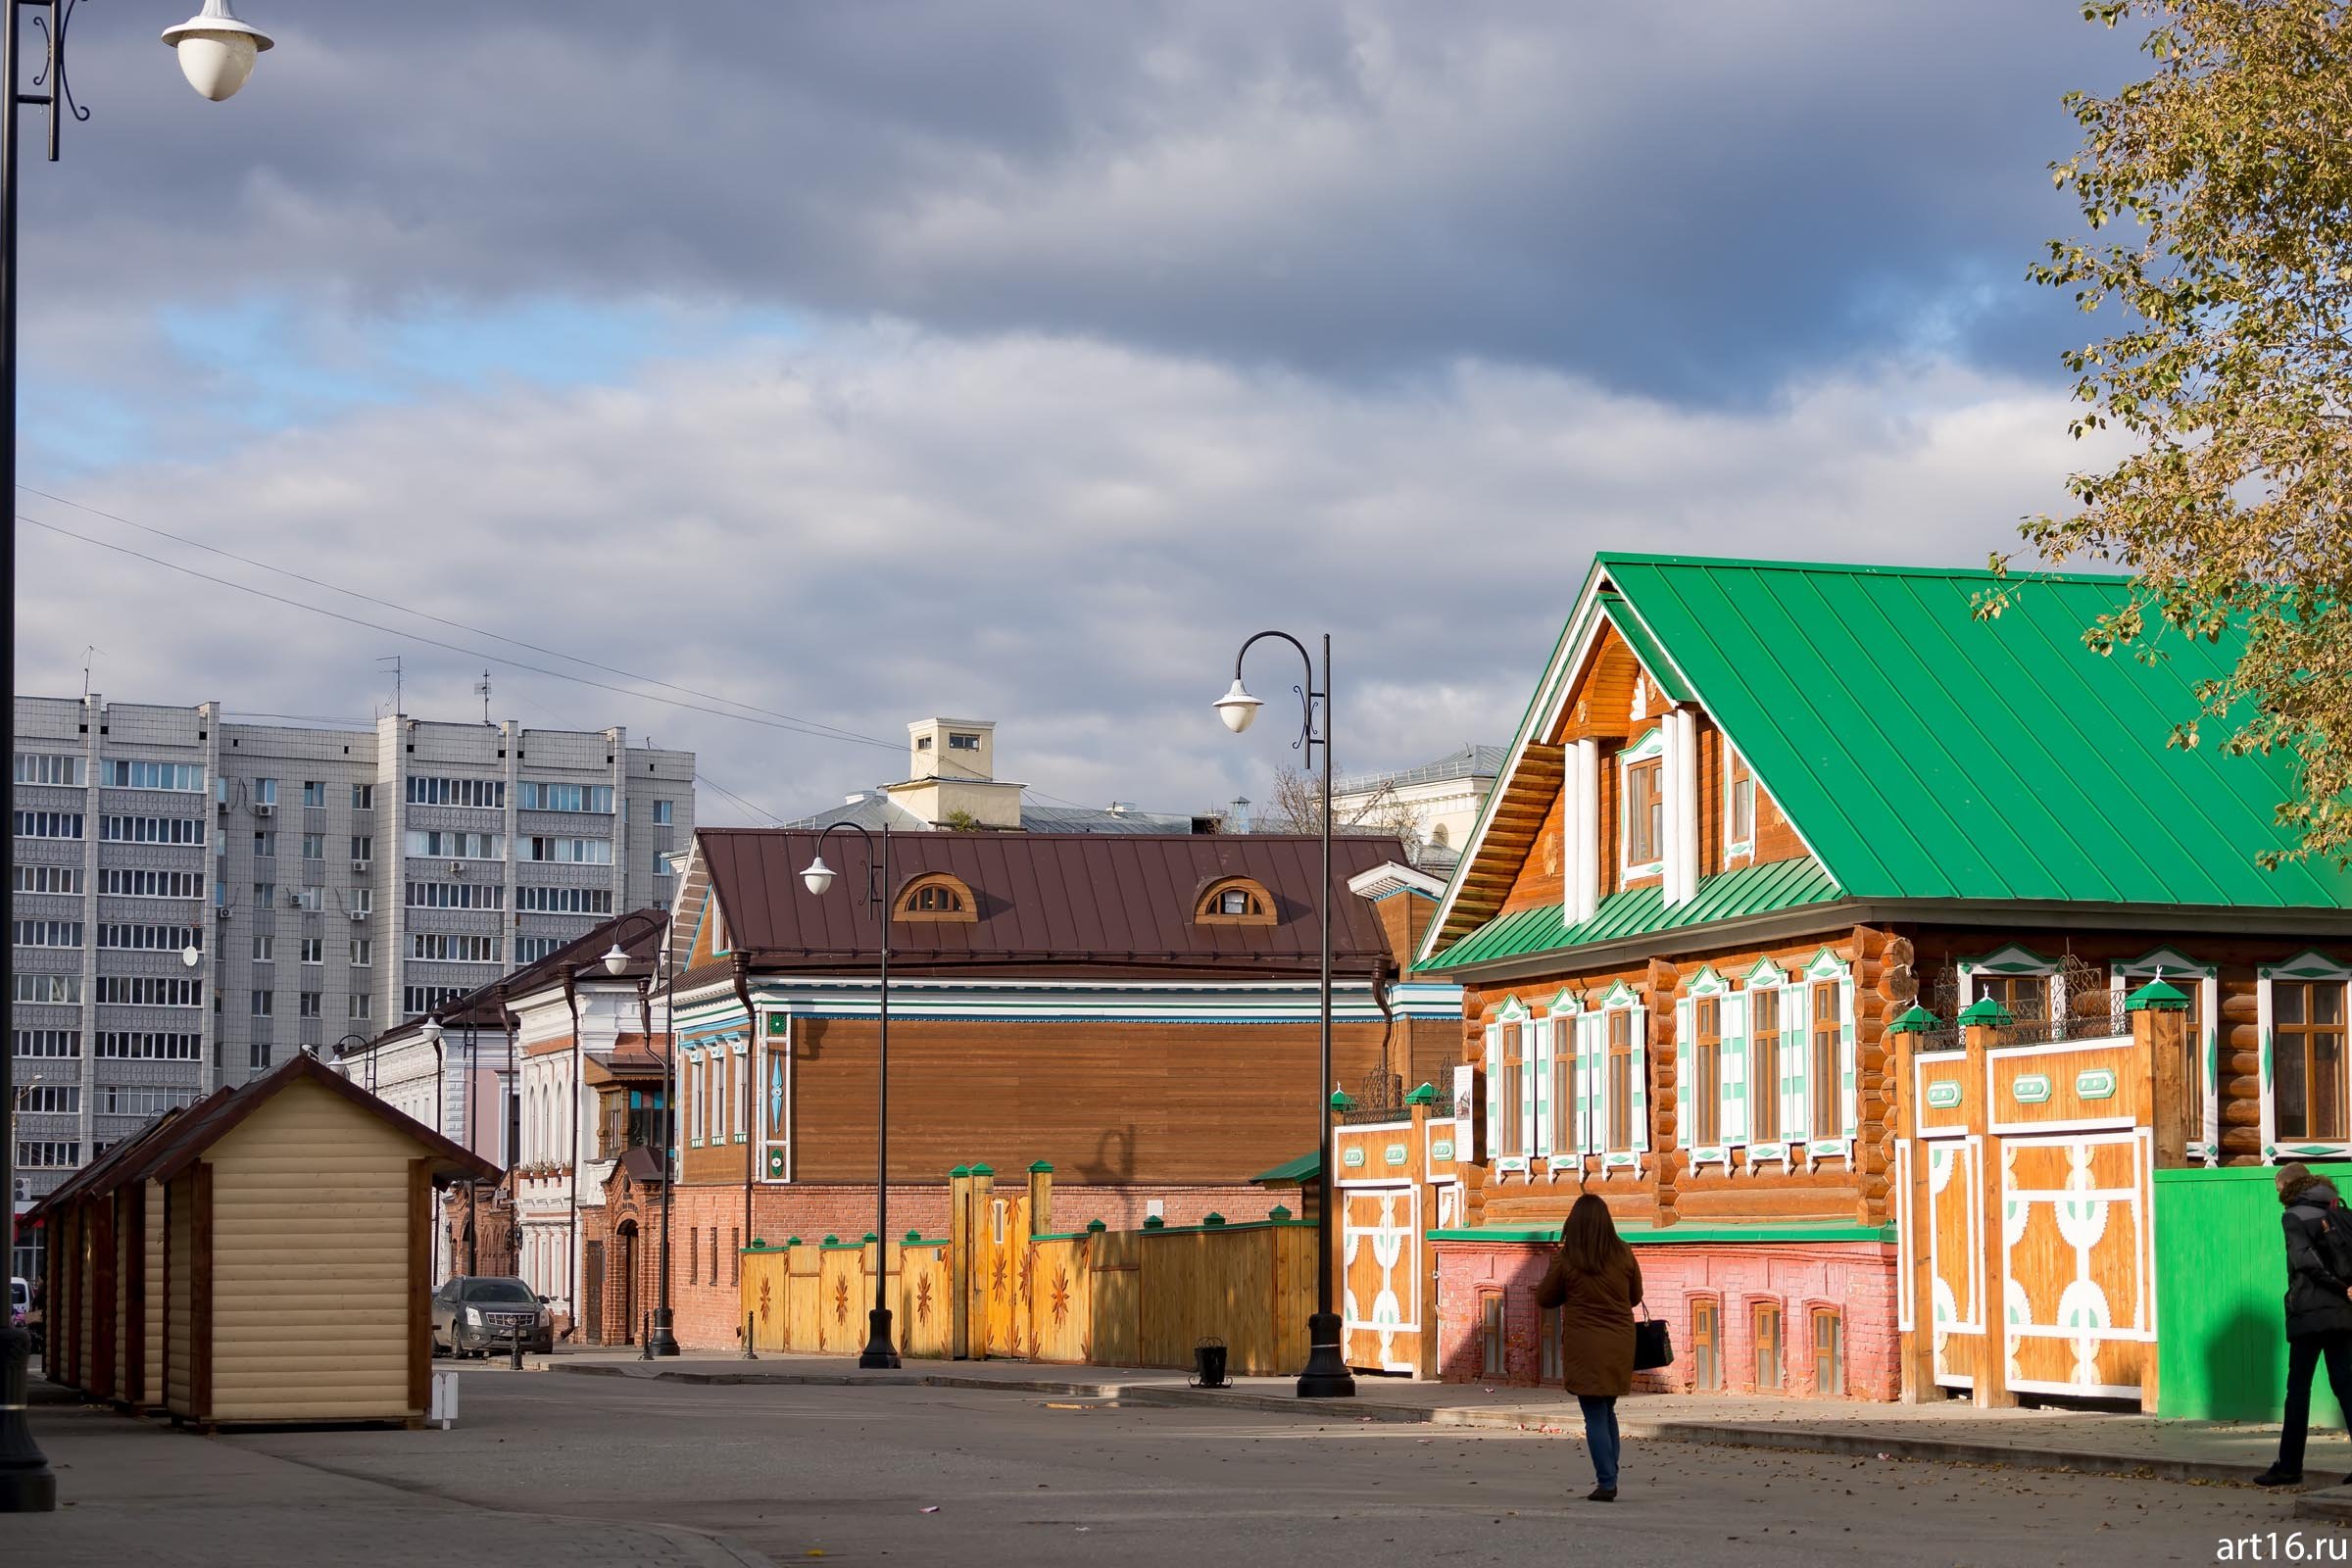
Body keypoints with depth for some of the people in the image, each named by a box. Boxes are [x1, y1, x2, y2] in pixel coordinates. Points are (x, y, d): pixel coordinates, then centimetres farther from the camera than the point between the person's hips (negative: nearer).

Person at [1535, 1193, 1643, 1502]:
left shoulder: (1566, 1259, -10)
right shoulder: (1624, 1255, -1)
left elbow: (1544, 1298, 2)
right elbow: (1635, 1297, 12)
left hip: (1585, 1345, -4)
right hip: (1619, 1345, 4)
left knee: (1595, 1416, 1)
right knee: (1607, 1412, 19)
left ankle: (1606, 1482, -4)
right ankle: (1608, 1477, 18)